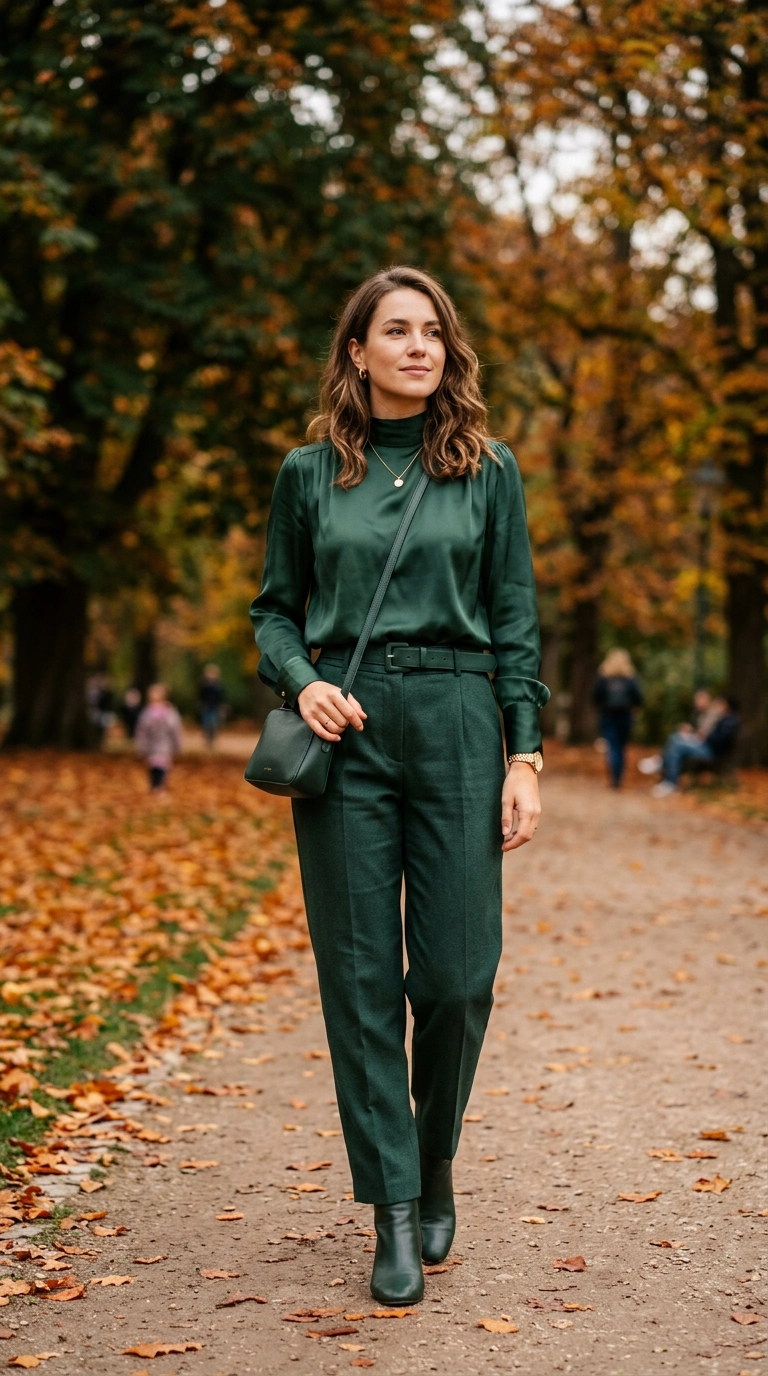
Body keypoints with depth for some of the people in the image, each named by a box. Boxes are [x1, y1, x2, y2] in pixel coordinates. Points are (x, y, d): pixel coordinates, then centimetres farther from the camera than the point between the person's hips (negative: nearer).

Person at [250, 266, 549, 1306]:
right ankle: (393, 1214, 8)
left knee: (457, 972, -3)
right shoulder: (309, 473, 9)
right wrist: (301, 681, -7)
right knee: (361, 973, -1)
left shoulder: (487, 472, 8)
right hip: (347, 730, 1)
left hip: (455, 722, 0)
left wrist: (525, 757, 0)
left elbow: (517, 624, 7)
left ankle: (436, 1165, 24)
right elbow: (275, 608, 14)